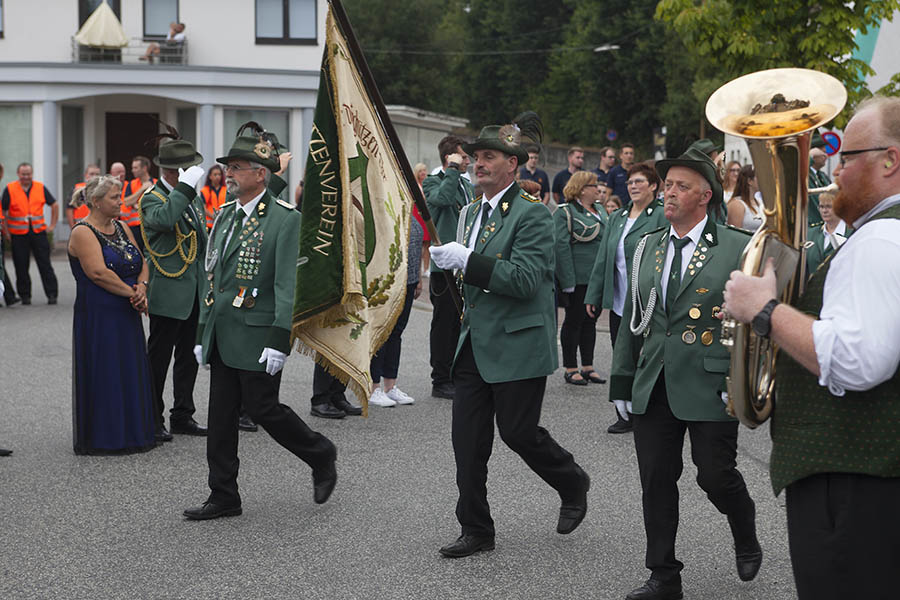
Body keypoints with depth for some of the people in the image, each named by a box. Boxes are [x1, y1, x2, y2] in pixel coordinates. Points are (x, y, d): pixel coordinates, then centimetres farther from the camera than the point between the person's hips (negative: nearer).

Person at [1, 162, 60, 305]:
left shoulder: (40, 188, 5)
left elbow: (54, 205, 15)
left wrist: (52, 225, 9)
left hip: (38, 232, 1)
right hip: (18, 234, -1)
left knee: (45, 264, -1)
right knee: (21, 267, 3)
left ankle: (52, 294, 2)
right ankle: (25, 295, 13)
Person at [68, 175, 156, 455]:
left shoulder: (121, 228, 13)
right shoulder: (83, 232, -11)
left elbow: (141, 263, 12)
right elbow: (99, 273, -21)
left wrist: (141, 288, -8)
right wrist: (132, 292, -16)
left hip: (126, 315, 8)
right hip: (98, 317, -8)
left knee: (130, 372, 10)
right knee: (103, 375, -3)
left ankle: (130, 434, 19)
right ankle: (102, 439, 6)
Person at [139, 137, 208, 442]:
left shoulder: (195, 198, 14)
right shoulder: (152, 199, -10)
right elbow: (163, 219, -35)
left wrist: (208, 283, 19)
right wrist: (186, 186, -32)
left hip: (196, 292, 7)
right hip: (168, 293, -7)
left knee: (189, 357, 13)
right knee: (158, 359, 1)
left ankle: (182, 416, 22)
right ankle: (152, 420, 9)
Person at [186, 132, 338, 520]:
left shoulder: (285, 220, -11)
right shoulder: (225, 215, 13)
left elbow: (289, 285, -16)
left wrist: (279, 340, -22)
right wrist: (203, 333, 17)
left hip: (257, 338, -7)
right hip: (222, 338, 8)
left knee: (262, 409, -2)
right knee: (221, 417, 8)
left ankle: (321, 456, 21)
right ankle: (223, 498, 16)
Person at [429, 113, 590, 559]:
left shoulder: (532, 214, -12)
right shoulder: (471, 213, 15)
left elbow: (525, 280, -23)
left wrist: (466, 261, -25)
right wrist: (446, 260, 7)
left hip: (517, 345, -8)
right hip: (474, 345, 8)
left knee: (518, 432, -1)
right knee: (467, 438, 4)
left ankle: (573, 485, 27)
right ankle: (475, 530, 13)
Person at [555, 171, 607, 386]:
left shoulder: (600, 210, 14)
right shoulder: (565, 213, -8)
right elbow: (561, 246, -14)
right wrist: (568, 281, -19)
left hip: (598, 278, 7)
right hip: (578, 278, -7)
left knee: (590, 321, 11)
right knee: (574, 321, 1)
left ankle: (588, 366, 18)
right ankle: (570, 368, 8)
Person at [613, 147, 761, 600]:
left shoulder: (736, 248, -3)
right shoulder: (648, 246, 12)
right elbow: (632, 319, 16)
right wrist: (622, 380, 13)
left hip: (711, 387, -5)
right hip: (654, 386, 5)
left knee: (715, 475, -2)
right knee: (656, 481, 5)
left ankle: (746, 540, 30)